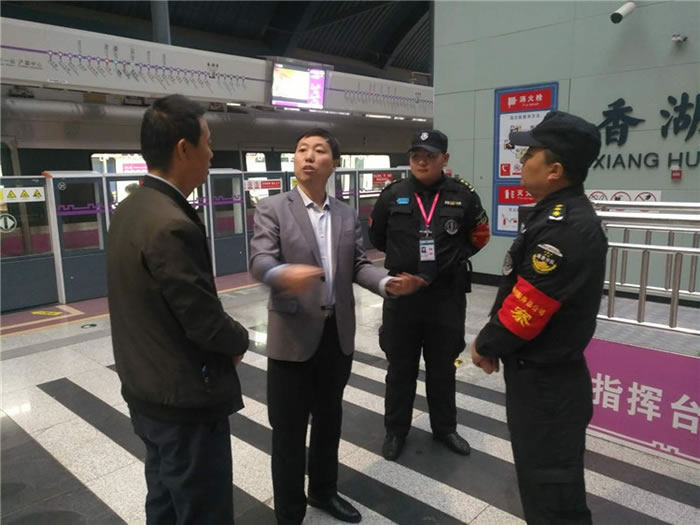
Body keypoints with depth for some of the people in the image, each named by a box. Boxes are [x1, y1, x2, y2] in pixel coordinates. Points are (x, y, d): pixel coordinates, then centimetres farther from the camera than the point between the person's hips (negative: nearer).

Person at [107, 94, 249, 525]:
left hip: (146, 392, 9)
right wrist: (240, 339, -3)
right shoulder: (173, 226, -27)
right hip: (184, 402, -9)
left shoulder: (129, 210, 4)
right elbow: (205, 323, -25)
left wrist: (227, 338, 5)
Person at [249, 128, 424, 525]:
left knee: (329, 419, 20)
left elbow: (358, 265, 3)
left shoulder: (348, 215, 9)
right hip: (294, 336, -4)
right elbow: (260, 261, -18)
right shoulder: (272, 209, -5)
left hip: (338, 334, 5)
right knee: (289, 428, 7)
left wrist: (387, 282, -18)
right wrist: (284, 273, -42)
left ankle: (323, 491, 43)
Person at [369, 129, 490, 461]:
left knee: (443, 367, 16)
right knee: (400, 367, 12)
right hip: (401, 294, 0)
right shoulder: (392, 196, -3)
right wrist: (403, 258, 9)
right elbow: (376, 237, 10)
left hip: (447, 295, 0)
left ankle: (444, 428, 35)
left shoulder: (463, 196, -3)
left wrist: (452, 258, 3)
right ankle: (395, 430, 29)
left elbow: (479, 236, 10)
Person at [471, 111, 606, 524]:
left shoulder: (565, 228, -26)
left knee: (550, 483, 8)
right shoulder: (563, 215, 7)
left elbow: (525, 309, -24)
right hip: (543, 371, 10)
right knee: (543, 471, 25)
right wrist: (492, 342, 7)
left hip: (545, 380, -10)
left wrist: (485, 345, -7)